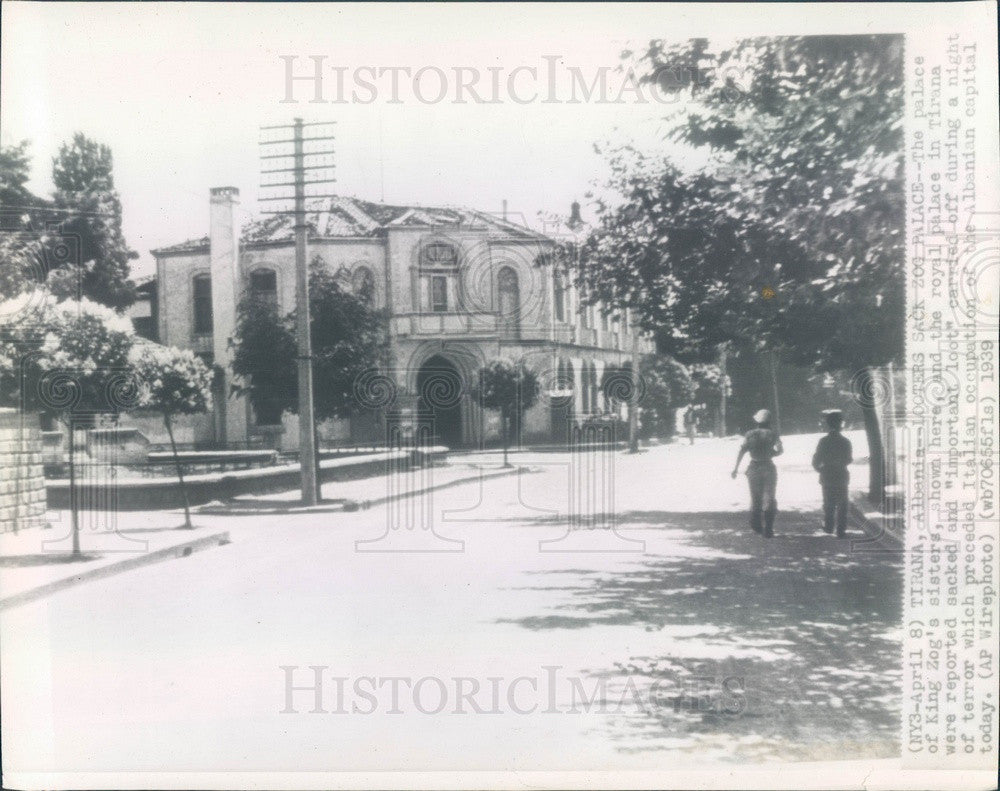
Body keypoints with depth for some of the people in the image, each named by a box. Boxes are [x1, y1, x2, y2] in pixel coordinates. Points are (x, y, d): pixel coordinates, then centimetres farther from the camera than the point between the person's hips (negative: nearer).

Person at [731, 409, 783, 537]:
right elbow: (780, 450, 3)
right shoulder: (773, 434, -4)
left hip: (754, 468, 2)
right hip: (768, 468, -1)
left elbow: (742, 451, -9)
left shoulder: (750, 434, -2)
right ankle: (768, 530, -4)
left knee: (755, 499, 17)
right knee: (769, 499, 3)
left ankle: (756, 526, 24)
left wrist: (736, 468, -8)